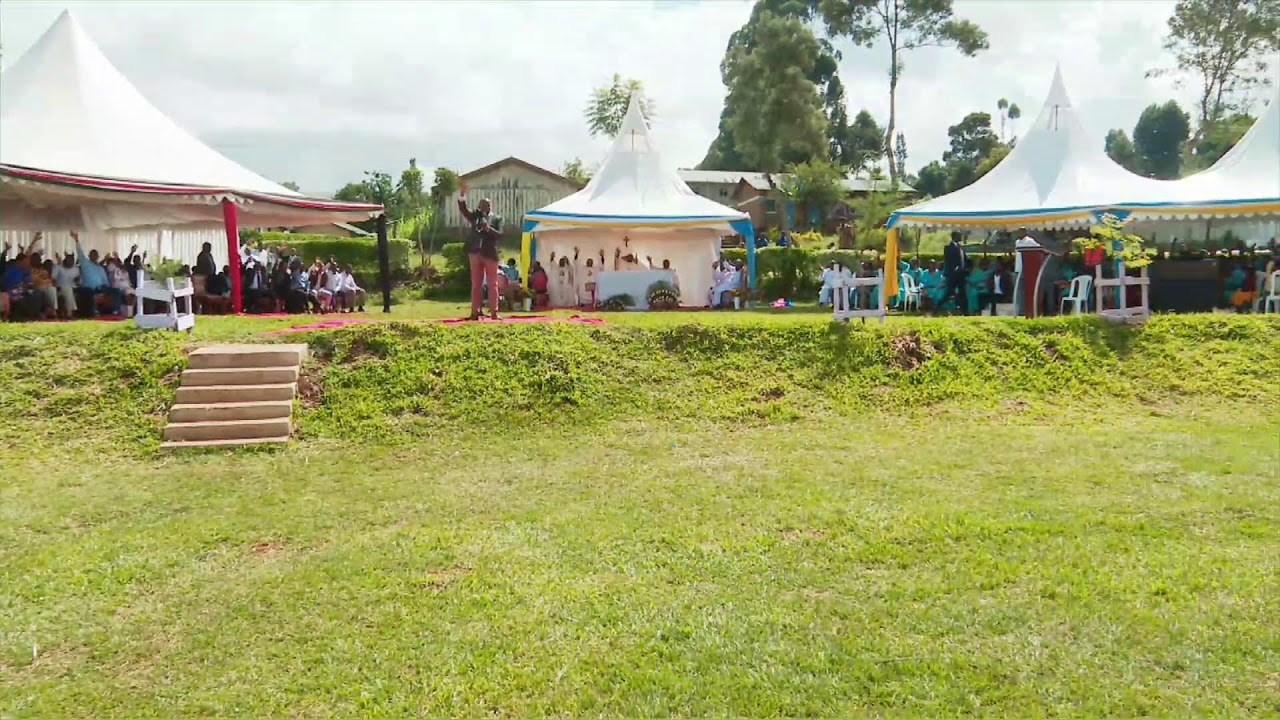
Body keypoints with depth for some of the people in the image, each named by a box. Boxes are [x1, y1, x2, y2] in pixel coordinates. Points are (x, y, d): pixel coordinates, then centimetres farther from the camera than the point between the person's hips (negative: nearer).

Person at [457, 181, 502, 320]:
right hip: (475, 253, 2)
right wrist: (462, 194, -11)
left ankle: (494, 312, 1)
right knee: (476, 284, 4)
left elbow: (499, 234, -5)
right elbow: (463, 210, 0)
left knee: (492, 284, 0)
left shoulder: (497, 219, 6)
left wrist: (488, 228, -20)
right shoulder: (475, 216, 13)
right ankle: (475, 312, 6)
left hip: (490, 254, -2)